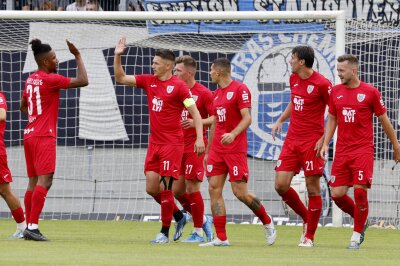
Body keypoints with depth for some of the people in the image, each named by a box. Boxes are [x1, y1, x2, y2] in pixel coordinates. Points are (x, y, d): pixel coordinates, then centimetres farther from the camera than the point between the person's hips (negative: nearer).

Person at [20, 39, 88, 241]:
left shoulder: (30, 80, 13)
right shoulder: (51, 80, -11)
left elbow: (22, 107, 26)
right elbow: (83, 81, -12)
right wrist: (77, 56, -4)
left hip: (29, 135, 9)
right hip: (44, 136, -9)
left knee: (34, 182, 10)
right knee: (45, 180, -13)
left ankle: (29, 227, 8)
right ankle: (32, 226, -21)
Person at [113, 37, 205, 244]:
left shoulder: (178, 86, -10)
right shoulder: (149, 81, 9)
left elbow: (195, 113, -12)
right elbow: (120, 78, 13)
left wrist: (199, 138, -21)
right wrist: (117, 56, 0)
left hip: (172, 144, -7)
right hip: (154, 143, 7)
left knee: (165, 188, -6)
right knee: (151, 188, 5)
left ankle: (165, 232, 4)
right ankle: (179, 217, 25)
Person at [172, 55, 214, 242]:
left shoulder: (203, 93, -9)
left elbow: (216, 118, -12)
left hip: (195, 147, -7)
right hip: (179, 147, 7)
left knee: (192, 188, -7)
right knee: (177, 190, 5)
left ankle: (198, 232, 3)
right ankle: (203, 220, 23)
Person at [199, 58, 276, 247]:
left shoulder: (240, 89, -8)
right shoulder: (217, 94, 16)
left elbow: (247, 118, -16)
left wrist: (233, 134, -33)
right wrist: (207, 151, 21)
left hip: (235, 149, -8)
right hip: (217, 150, 8)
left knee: (240, 192, -9)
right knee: (214, 189, -3)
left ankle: (267, 223, 15)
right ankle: (221, 238, -3)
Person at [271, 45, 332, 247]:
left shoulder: (322, 84, -13)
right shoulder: (294, 79, 10)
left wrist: (324, 139, -15)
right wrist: (280, 121, 14)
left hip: (311, 142, -7)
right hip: (292, 139, 7)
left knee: (312, 188, -2)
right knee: (280, 185, -1)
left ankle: (309, 236, 6)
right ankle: (306, 218, 21)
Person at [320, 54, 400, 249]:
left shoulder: (370, 92, -4)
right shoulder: (335, 92, 7)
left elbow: (384, 119, 3)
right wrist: (325, 143, 4)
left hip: (363, 150, -4)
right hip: (342, 151, 4)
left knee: (360, 190, -13)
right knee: (337, 193, -2)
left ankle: (357, 234, 2)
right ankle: (361, 220, 23)